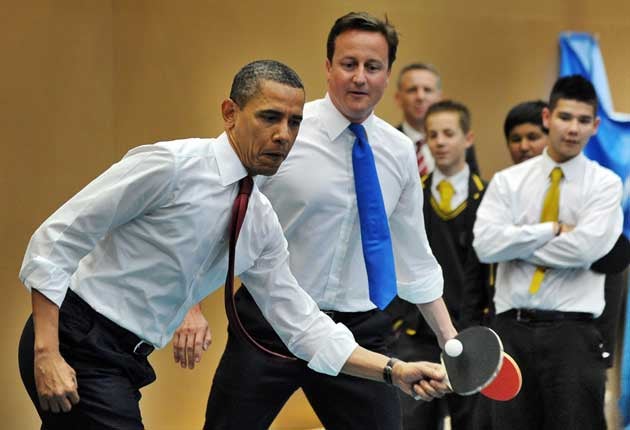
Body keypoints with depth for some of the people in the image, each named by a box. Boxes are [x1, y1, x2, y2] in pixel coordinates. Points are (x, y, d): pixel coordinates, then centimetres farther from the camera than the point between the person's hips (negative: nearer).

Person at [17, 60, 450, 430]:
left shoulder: (262, 224, 6)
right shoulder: (170, 165, -16)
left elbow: (300, 323, 10)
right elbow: (54, 240, -16)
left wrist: (395, 371, -1)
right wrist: (46, 353, -23)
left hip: (127, 360, 8)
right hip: (77, 346, -8)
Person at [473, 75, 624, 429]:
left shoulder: (605, 183, 4)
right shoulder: (508, 181, 9)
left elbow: (586, 247, -13)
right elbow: (486, 244, -6)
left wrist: (517, 244, -5)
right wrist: (554, 229, -7)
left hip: (572, 331, -2)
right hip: (512, 329, 2)